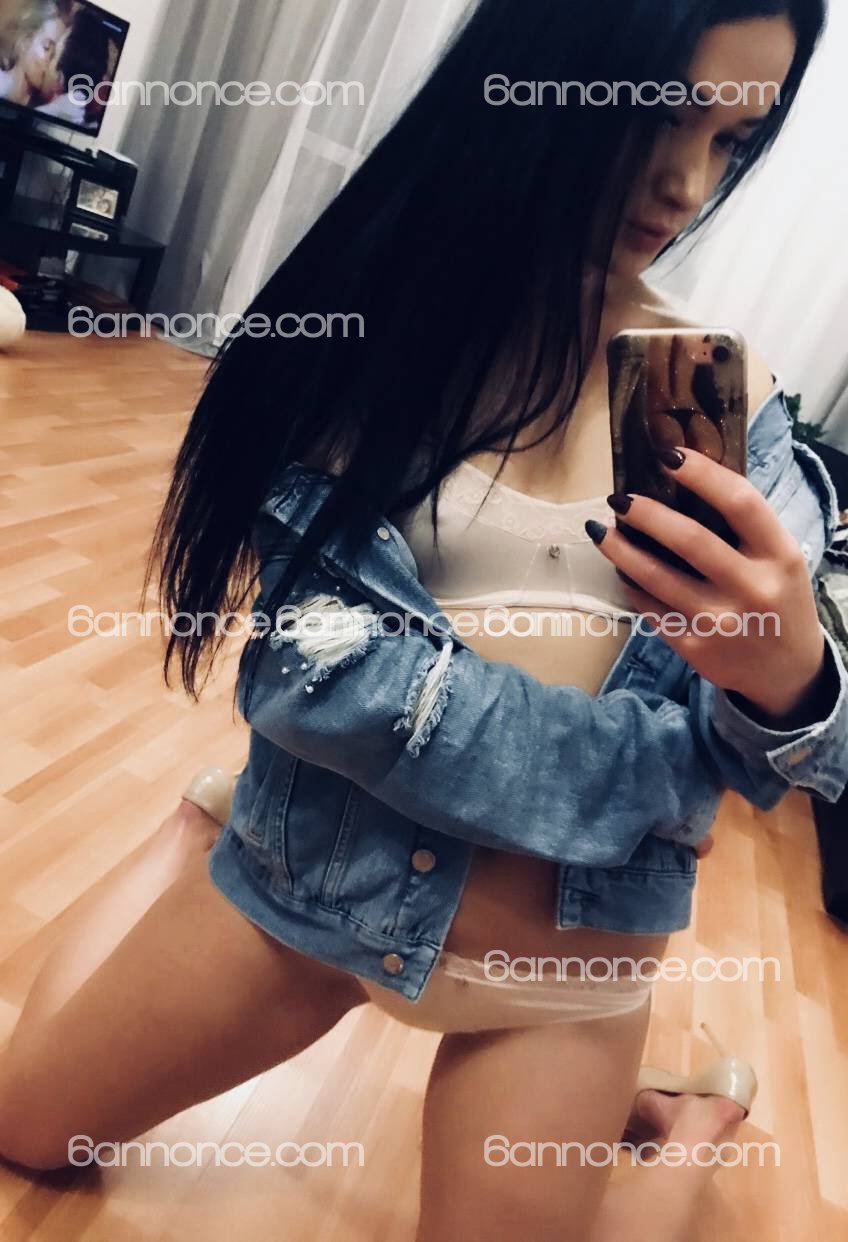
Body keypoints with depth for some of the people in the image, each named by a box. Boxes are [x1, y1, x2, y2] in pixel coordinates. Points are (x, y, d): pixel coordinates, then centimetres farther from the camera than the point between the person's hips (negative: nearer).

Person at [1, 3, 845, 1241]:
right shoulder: (377, 305, -12)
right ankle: (205, 825, 41)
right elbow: (309, 657, -21)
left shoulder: (733, 393, -5)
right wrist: (650, 767, -21)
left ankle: (693, 1120, 47)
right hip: (307, 867, 1)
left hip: (561, 964, 1)